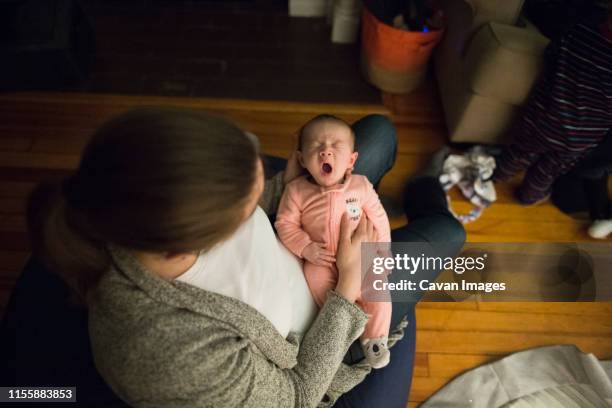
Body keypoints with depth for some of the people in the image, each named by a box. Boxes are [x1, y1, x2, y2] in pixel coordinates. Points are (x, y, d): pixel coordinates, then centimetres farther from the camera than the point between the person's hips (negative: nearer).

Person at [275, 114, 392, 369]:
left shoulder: (361, 186, -7)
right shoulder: (297, 190, -10)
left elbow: (379, 219, 2)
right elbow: (285, 223, -5)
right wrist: (305, 248, -18)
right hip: (320, 259, 0)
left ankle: (374, 338, 11)